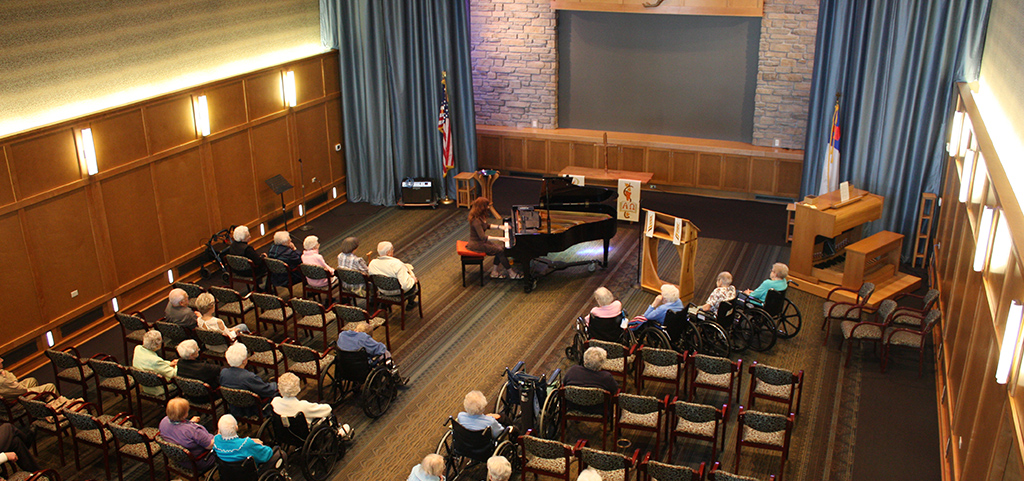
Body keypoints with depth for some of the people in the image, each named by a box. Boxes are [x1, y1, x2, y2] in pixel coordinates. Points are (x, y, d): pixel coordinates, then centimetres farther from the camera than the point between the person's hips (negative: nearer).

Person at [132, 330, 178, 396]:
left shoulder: (138, 348, -15)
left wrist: (169, 363, 3)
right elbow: (173, 374, -26)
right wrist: (178, 365, -5)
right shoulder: (155, 360, -39)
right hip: (156, 391, -8)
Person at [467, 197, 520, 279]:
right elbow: (483, 237, -32)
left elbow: (487, 225, 22)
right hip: (476, 244, -10)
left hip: (481, 241, 10)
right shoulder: (476, 221, -28)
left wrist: (500, 227, 13)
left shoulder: (480, 217, 3)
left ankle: (494, 272, 5)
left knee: (501, 248, -2)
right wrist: (499, 238, -32)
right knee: (500, 251, -15)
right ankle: (511, 273, -5)